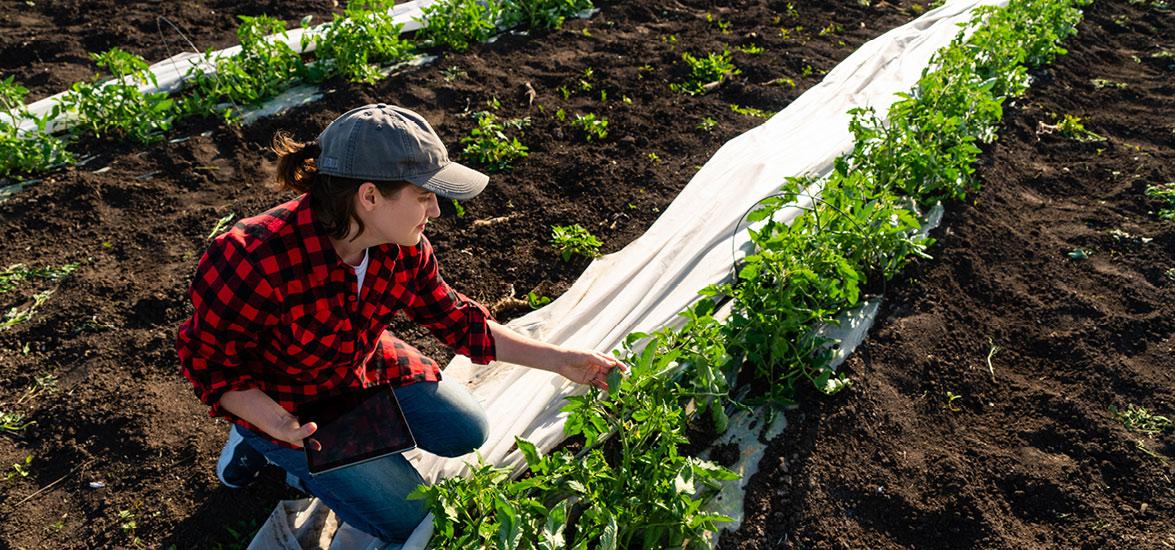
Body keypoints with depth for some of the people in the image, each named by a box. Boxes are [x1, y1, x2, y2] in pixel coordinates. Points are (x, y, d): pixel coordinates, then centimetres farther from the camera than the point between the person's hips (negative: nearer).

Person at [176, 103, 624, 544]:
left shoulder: (403, 247, -18)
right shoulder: (256, 260, -37)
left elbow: (455, 319, -6)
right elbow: (206, 358, -22)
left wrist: (559, 360, -11)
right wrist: (281, 426, -36)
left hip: (365, 369, 6)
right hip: (286, 405, -6)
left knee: (466, 432, 8)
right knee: (407, 516, -6)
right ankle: (264, 444, 10)